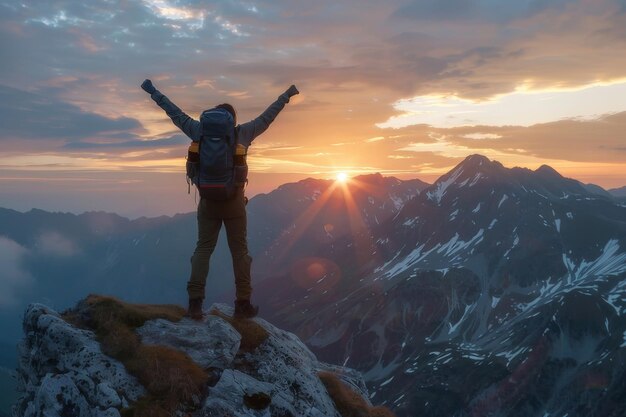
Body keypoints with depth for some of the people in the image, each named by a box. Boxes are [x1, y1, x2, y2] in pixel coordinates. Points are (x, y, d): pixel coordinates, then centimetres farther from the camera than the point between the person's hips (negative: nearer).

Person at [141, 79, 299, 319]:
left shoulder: (200, 131, 4)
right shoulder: (243, 133, 1)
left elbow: (176, 113, 13)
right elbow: (266, 117, 10)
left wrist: (153, 92, 25)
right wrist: (286, 96, 22)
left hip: (208, 200, 2)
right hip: (234, 201, -1)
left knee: (203, 248, 6)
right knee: (239, 250, 5)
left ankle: (195, 303, -1)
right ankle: (243, 305, 8)